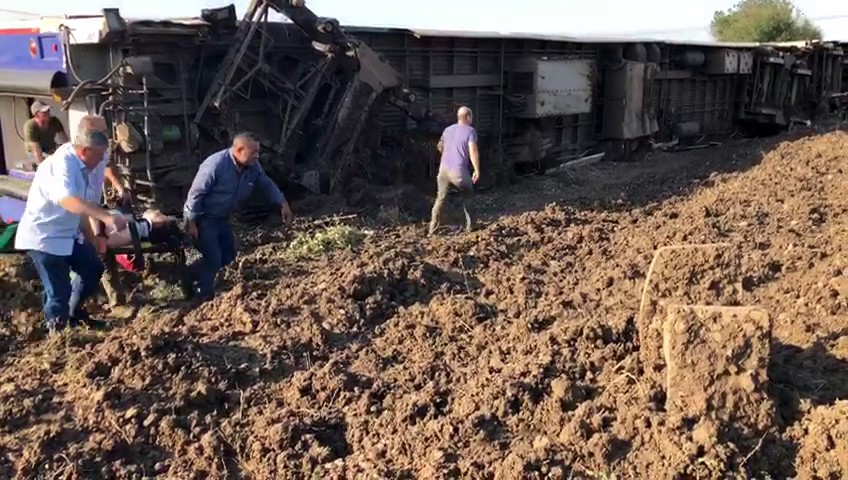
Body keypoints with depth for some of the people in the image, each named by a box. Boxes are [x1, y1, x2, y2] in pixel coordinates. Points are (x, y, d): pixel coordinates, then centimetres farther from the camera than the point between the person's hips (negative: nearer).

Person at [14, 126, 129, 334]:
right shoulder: (61, 163, -24)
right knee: (59, 291, -8)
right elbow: (67, 200, -43)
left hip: (68, 234, 10)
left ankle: (74, 312, 36)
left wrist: (92, 238, 11)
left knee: (93, 268, 17)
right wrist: (106, 217, -53)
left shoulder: (82, 169, 5)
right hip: (44, 236, -10)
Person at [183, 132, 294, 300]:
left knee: (228, 255, 14)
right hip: (202, 217, -8)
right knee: (214, 260, -10)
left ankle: (189, 276, 31)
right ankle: (203, 297, 14)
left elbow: (267, 184, 9)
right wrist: (191, 223, -20)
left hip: (221, 218, 8)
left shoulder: (253, 167, -9)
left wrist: (283, 203, 2)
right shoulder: (215, 165, -31)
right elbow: (195, 194, -25)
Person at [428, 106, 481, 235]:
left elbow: (441, 148, 27)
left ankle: (433, 228, -1)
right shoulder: (470, 131, -5)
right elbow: (473, 151, -15)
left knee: (440, 199, 5)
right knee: (467, 197, 16)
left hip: (444, 168, 4)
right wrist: (477, 170, -11)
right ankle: (470, 225, 20)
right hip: (459, 170, -4)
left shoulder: (448, 130, 14)